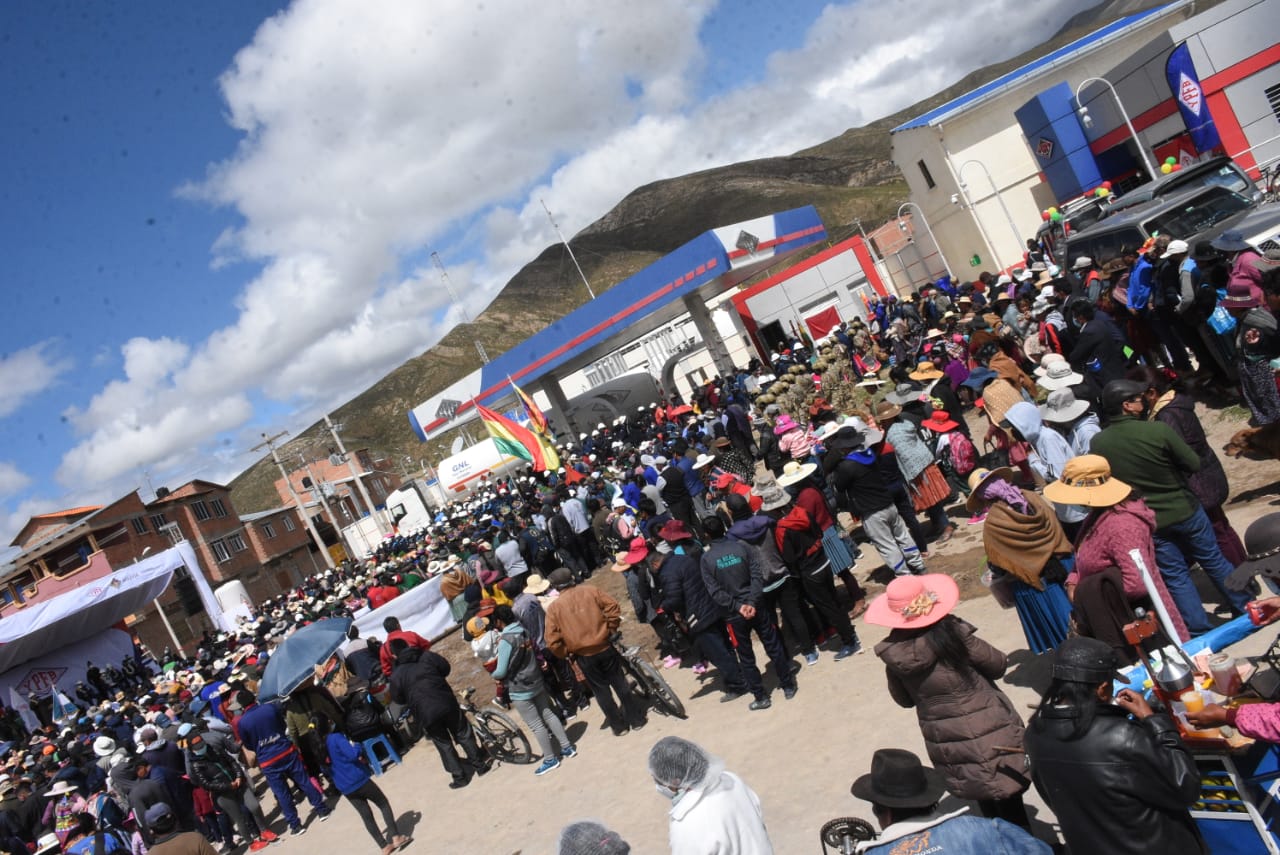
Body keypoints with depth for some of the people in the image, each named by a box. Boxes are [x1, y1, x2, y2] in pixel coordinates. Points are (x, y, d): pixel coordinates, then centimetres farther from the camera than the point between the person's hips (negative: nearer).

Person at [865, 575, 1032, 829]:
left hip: (947, 745, 3)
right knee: (1011, 807, 14)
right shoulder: (954, 634, -23)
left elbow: (904, 699, 4)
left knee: (989, 809, 23)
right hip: (991, 732, -3)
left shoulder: (893, 654, -13)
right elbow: (999, 665, -6)